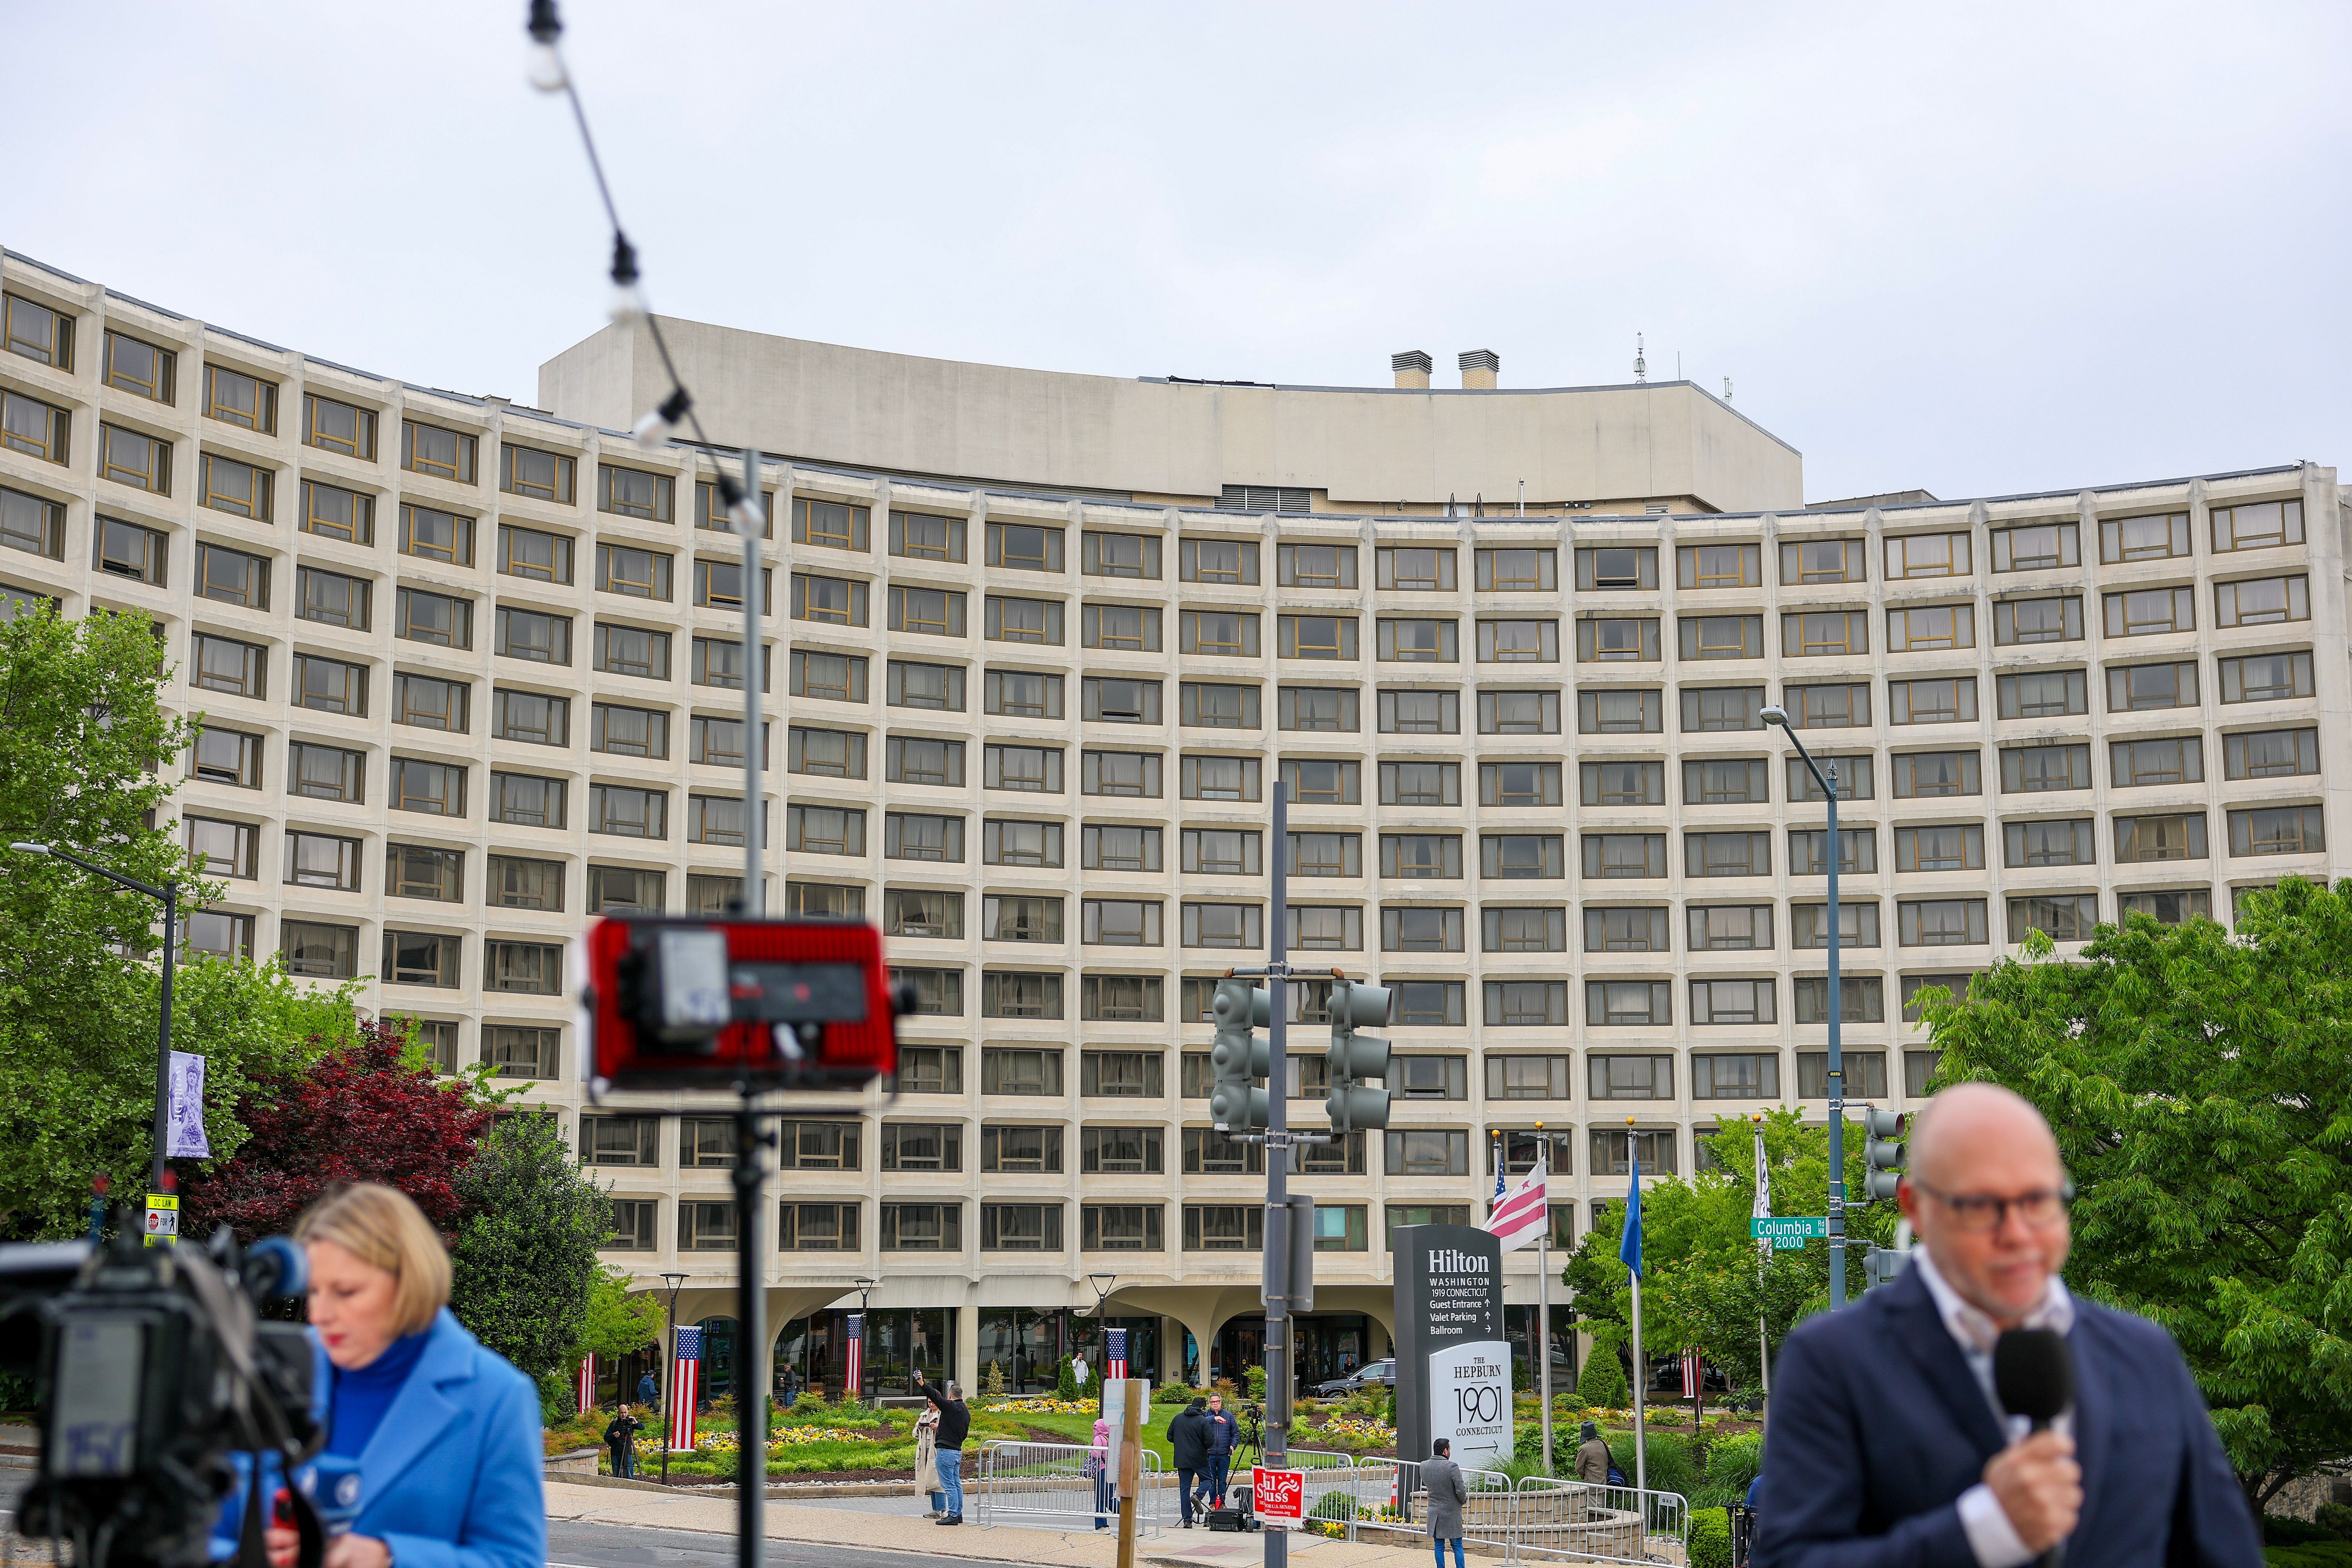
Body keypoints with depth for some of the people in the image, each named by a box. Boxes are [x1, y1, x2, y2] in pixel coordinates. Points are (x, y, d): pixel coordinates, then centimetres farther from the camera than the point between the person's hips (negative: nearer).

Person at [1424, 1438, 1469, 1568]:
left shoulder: (1424, 1466, -1)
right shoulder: (1452, 1466, -18)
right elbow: (1461, 1490, -18)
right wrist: (1463, 1500, 2)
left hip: (1434, 1512, 4)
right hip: (1451, 1513, -4)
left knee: (1439, 1546, 10)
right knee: (1457, 1546, 6)